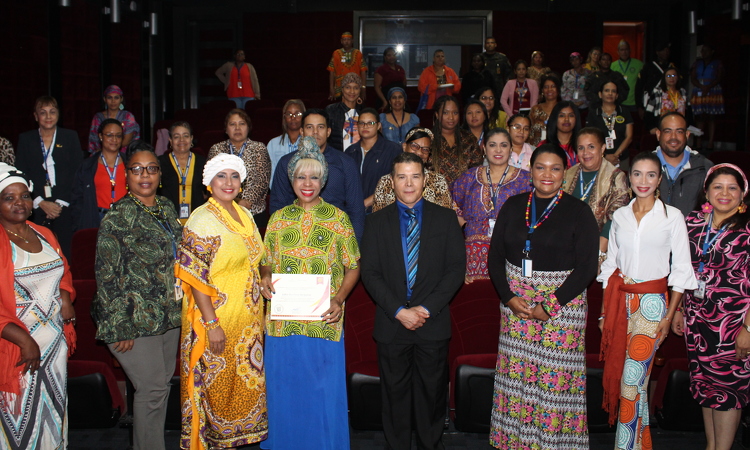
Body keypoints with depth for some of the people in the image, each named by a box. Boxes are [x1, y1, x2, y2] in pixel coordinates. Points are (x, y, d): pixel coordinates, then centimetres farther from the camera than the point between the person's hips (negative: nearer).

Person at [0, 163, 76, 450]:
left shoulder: (44, 235, 10)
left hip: (55, 340, 6)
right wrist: (24, 340, -20)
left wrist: (65, 297, 4)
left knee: (54, 411, 15)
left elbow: (63, 272, 25)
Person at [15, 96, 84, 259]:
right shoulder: (25, 139, 12)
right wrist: (41, 203, -6)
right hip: (36, 211, 1)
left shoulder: (70, 137, 10)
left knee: (66, 257, -7)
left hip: (65, 208, -1)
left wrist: (61, 203, -6)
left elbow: (77, 173, 3)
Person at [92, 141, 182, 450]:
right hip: (137, 320, -7)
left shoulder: (166, 208, 9)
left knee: (164, 382, 14)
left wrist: (179, 308, 17)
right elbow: (106, 275, -13)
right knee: (152, 388, -2)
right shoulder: (118, 216, -12)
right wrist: (119, 328, -15)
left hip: (170, 316, 7)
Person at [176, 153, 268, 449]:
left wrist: (265, 281, 4)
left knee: (243, 384, 15)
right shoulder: (202, 219, -14)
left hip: (248, 319, 7)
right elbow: (194, 278, -18)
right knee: (215, 385, 4)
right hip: (216, 318, -7)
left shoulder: (245, 214, 8)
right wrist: (212, 324, -21)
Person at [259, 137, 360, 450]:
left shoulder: (338, 218, 1)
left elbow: (353, 266, 2)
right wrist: (265, 280, -7)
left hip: (323, 319, -2)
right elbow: (267, 263, 15)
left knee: (324, 391, 4)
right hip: (283, 319, 2)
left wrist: (339, 299, -13)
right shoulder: (278, 218, 8)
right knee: (284, 390, 10)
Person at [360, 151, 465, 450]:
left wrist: (426, 308, -12)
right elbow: (370, 273, -1)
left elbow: (456, 269, -2)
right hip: (391, 324, 0)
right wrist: (399, 311, -13)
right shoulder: (377, 222, 4)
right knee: (395, 394, 9)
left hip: (433, 323, 0)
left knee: (432, 393, 9)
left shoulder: (445, 219, 4)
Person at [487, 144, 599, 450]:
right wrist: (509, 297, -6)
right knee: (516, 374, 5)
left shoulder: (578, 212, -3)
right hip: (515, 301, 3)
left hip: (562, 303, -3)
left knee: (556, 377, -2)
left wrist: (550, 306, -12)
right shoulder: (513, 206, 8)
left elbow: (587, 267, -8)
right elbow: (495, 255, 8)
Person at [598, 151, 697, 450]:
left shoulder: (672, 216, -3)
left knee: (633, 379, -7)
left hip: (651, 303, -4)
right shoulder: (620, 216, 8)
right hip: (620, 301, 4)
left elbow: (681, 269, -2)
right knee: (618, 374, 6)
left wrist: (669, 316, -6)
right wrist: (604, 311, 7)